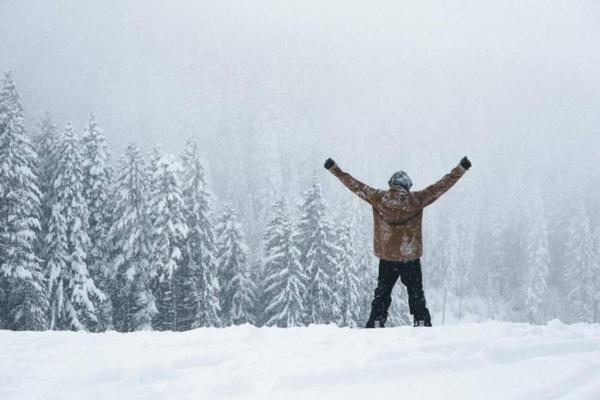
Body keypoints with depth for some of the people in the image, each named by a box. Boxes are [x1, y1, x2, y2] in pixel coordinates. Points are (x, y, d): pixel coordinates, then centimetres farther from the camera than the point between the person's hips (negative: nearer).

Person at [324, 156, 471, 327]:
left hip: (386, 257, 1)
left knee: (382, 293, 12)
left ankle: (375, 324, 8)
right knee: (416, 294, 9)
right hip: (411, 258, -1)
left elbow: (356, 186, 3)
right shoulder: (416, 200, -8)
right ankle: (422, 323, 5)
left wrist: (334, 169, 12)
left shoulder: (378, 198, -4)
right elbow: (441, 186, -4)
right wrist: (461, 169, 3)